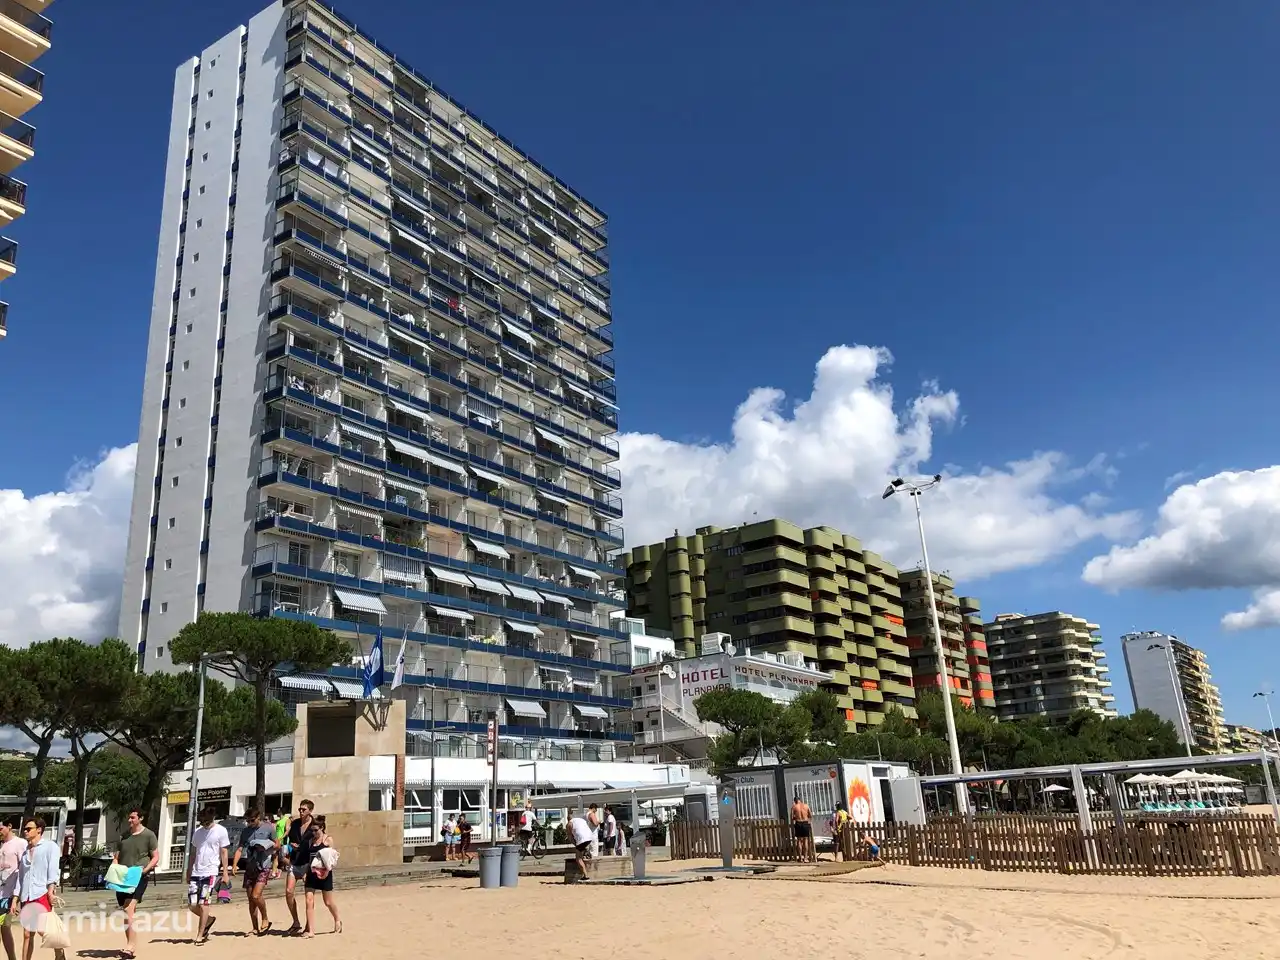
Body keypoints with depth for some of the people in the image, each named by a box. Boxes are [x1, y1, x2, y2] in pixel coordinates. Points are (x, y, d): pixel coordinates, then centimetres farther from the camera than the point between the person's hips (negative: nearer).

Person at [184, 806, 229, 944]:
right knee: (192, 904, 2)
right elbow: (193, 853, 17)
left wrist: (225, 873, -6)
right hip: (196, 872, 5)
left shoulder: (221, 831, -4)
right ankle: (209, 918, 27)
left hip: (210, 872, -5)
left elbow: (224, 853, -3)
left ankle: (200, 935, 4)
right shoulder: (198, 831, 11)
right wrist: (188, 872, 15)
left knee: (203, 904, -6)